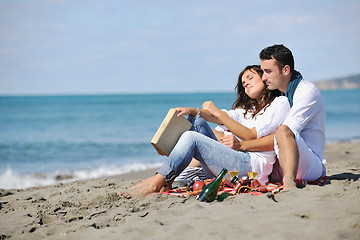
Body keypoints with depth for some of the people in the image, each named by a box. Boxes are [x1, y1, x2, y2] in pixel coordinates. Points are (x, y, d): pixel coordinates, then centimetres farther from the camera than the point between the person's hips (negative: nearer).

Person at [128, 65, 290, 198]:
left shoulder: (280, 103, 5)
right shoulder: (247, 109, 31)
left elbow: (252, 136, -8)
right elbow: (224, 117, 12)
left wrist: (218, 113, -7)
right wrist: (194, 111, -5)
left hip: (253, 166, -8)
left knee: (191, 138, -20)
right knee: (197, 121, -2)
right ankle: (168, 180, -13)